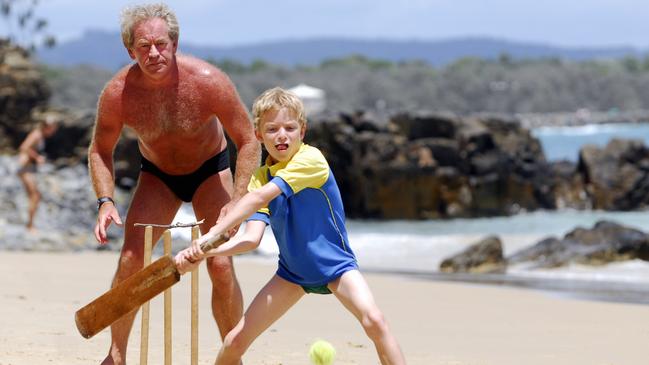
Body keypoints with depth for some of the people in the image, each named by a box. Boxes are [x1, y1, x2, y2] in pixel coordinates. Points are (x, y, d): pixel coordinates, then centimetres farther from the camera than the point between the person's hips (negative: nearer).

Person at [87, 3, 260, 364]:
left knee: (221, 265, -14)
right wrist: (106, 201, -22)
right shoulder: (118, 93, -25)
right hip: (157, 175, 2)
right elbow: (100, 150, -7)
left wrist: (237, 203, -29)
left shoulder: (207, 81, -31)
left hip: (210, 170, -1)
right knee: (130, 259, -12)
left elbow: (249, 140, -21)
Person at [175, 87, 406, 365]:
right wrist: (203, 252, -32)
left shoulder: (311, 159, -21)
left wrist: (212, 234, -35)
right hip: (292, 271, 5)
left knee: (373, 320, -31)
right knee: (234, 342, -2)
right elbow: (252, 238, -16)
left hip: (334, 265, -4)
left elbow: (260, 197, -32)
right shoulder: (260, 178, -4)